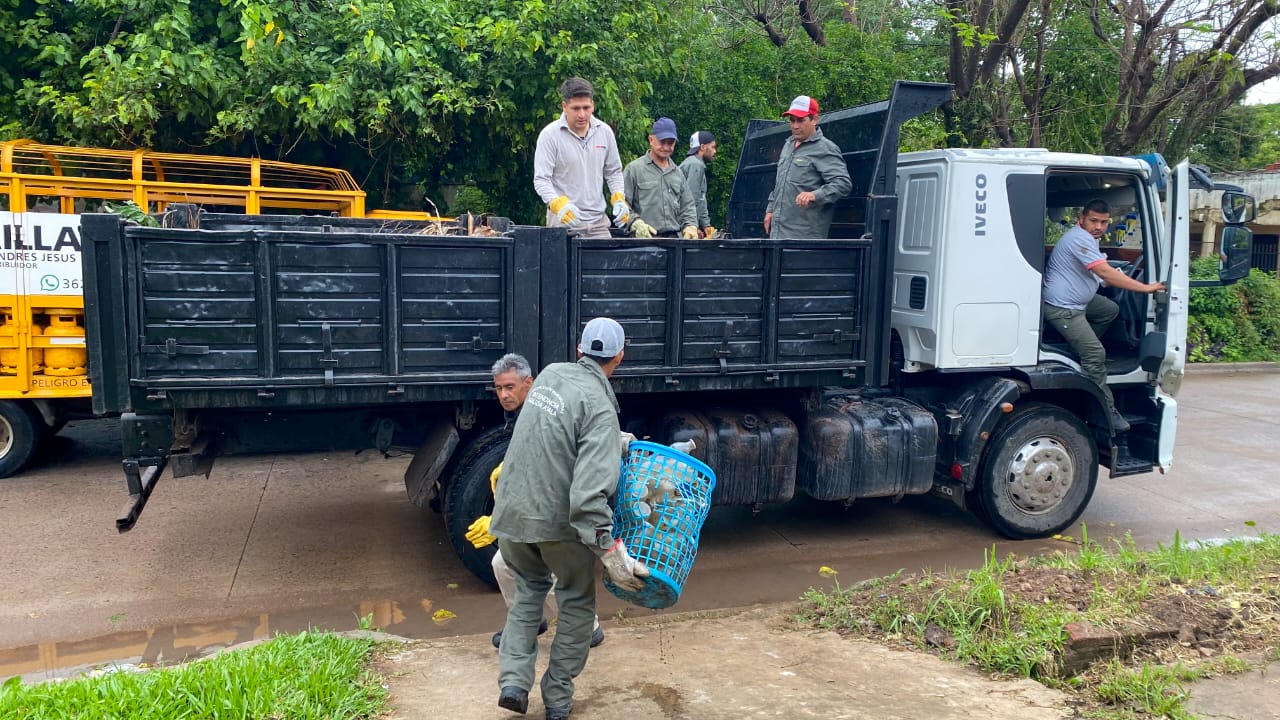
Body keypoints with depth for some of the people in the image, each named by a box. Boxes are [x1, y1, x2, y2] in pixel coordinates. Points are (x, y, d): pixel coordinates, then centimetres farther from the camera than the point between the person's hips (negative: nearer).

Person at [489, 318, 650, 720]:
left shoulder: (551, 374, 3)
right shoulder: (600, 406, -17)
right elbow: (589, 492, -28)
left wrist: (616, 441, 22)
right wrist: (610, 550, -28)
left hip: (511, 514, 6)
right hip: (557, 521, -6)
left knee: (529, 589, 27)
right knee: (576, 601, 18)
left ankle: (513, 682, 14)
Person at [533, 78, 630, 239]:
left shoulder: (605, 132, 6)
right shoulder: (549, 135, -8)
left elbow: (613, 172, 17)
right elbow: (541, 179, -11)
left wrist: (619, 198, -1)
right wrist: (558, 203, -29)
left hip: (598, 220, 4)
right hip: (563, 221, -4)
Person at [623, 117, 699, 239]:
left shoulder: (678, 173, 21)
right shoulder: (634, 169, 3)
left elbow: (687, 206, 22)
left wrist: (690, 226, 4)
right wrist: (635, 223, -16)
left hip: (675, 238, 5)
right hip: (646, 238, -4)